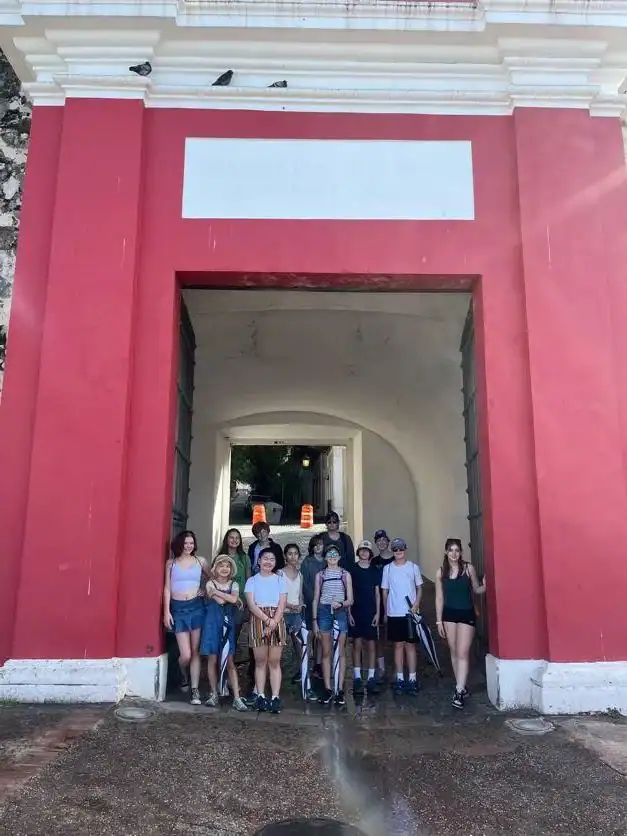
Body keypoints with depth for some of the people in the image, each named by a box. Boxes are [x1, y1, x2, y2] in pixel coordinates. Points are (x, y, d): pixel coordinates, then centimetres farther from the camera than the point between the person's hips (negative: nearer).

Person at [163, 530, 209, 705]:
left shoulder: (200, 561, 6)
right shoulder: (171, 563, 5)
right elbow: (167, 588, 4)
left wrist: (206, 590, 0)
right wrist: (166, 611, -2)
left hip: (196, 606, 1)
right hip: (178, 608, -1)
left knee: (195, 652, 3)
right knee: (185, 654, -3)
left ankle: (195, 690, 12)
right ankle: (184, 676, 29)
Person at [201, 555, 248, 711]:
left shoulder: (234, 584, 7)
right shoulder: (210, 584, 0)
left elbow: (234, 599, -14)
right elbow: (220, 601, -14)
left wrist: (216, 592, -11)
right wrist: (232, 599, -3)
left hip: (228, 624, 1)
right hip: (213, 623, -1)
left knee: (230, 662, 1)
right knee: (212, 659, 3)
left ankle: (237, 698, 0)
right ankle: (214, 694, 16)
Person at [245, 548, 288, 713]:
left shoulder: (280, 580, 8)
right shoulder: (252, 581, 7)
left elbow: (282, 605, 0)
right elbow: (251, 605, -3)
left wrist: (273, 623, -13)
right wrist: (267, 620, -14)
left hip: (277, 621, 0)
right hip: (258, 620, 0)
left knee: (274, 661, -1)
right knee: (260, 661, 2)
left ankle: (275, 697, 0)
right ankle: (260, 696, 8)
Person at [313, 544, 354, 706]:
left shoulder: (345, 574, 5)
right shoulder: (320, 575, 8)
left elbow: (350, 600, 4)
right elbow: (316, 599, 9)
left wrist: (341, 603, -17)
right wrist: (314, 619, 4)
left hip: (340, 612, -1)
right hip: (324, 612, 1)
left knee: (340, 652, 1)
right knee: (326, 652, 3)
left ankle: (340, 690, 5)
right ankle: (327, 689, 9)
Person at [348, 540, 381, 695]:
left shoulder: (375, 571, 7)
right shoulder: (352, 570, 1)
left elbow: (377, 593, 9)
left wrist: (377, 613, 2)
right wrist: (349, 612, -4)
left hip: (371, 612, 2)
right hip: (356, 612, -2)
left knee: (371, 645, 2)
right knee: (357, 644, 0)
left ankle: (371, 678, 9)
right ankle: (357, 678, 6)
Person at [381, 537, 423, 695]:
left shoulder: (413, 567, 1)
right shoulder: (388, 568, 4)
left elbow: (419, 588, 4)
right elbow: (385, 591, 8)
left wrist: (416, 605, -10)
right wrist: (385, 612, 6)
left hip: (410, 612, -1)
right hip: (394, 613, 1)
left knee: (410, 645, 2)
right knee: (398, 645, 6)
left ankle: (412, 679, 6)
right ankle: (400, 679, 11)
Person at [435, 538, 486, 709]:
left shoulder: (469, 568, -3)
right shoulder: (441, 572, 1)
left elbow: (476, 590, 7)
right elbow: (439, 598, 4)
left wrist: (485, 586, -15)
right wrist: (439, 621, 2)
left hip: (467, 614, -3)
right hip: (449, 614, 3)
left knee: (462, 652, -9)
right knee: (454, 653, 10)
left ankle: (459, 692, -10)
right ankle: (462, 687, 23)